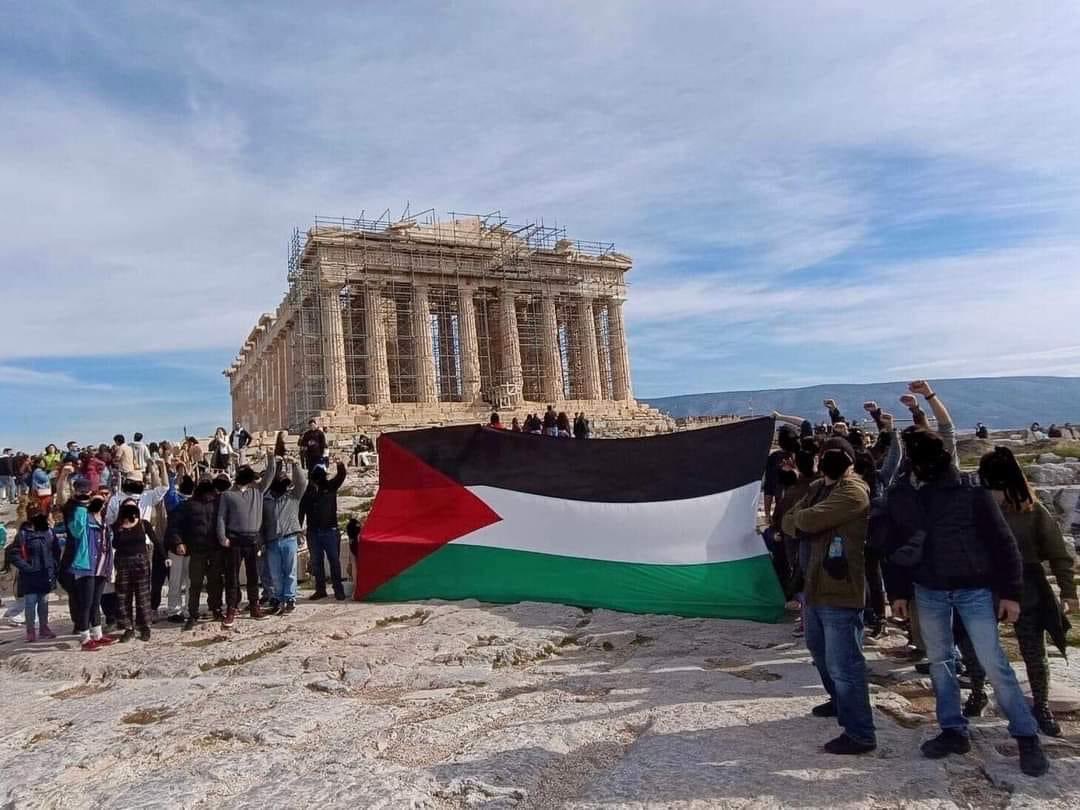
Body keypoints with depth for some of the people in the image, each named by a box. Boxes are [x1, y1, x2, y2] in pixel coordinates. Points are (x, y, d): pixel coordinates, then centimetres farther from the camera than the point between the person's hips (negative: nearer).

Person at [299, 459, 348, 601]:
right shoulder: (307, 491, 2)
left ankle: (338, 589, 5)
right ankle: (320, 590, 18)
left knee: (334, 560, 0)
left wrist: (341, 467, -36)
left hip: (330, 530, -1)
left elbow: (341, 476, -15)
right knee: (316, 562, 8)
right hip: (313, 532, 2)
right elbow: (301, 511, 2)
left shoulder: (330, 486, 1)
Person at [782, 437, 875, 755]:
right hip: (815, 586, 10)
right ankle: (839, 701, 46)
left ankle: (860, 734, 6)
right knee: (819, 650, 26)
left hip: (841, 591, -10)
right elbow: (788, 522, 11)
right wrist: (802, 525, -11)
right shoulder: (817, 488, 14)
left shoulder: (853, 491, -17)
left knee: (843, 664, -5)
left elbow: (810, 519, -26)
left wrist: (798, 517, -4)